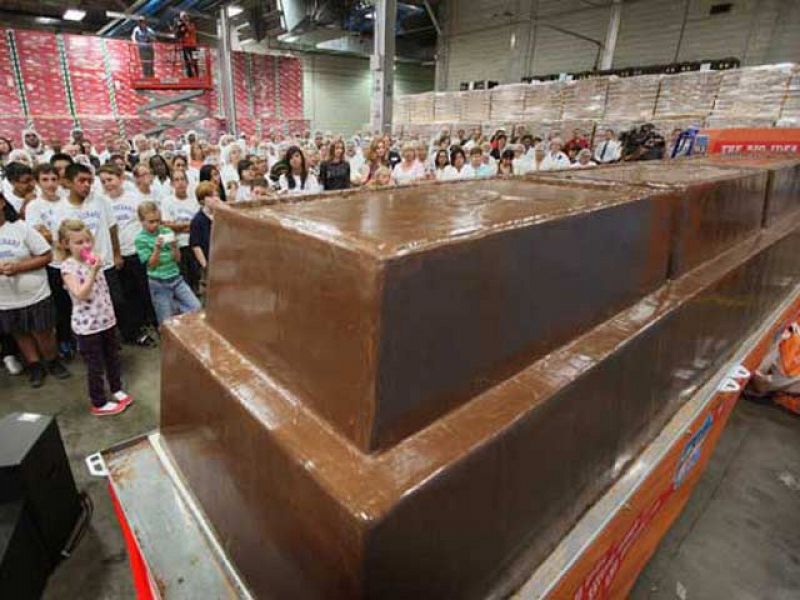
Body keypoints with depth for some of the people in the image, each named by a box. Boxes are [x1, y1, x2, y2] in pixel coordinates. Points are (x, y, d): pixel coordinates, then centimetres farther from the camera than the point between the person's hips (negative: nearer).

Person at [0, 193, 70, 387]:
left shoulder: (21, 227, -10)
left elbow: (46, 256, -8)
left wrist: (17, 267, -20)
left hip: (34, 295, -3)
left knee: (43, 333, 8)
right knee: (20, 334, 17)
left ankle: (52, 362, 31)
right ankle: (35, 366, 34)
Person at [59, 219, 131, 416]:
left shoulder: (93, 260, 4)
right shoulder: (68, 267, -16)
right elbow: (80, 295, -26)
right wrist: (93, 272, -33)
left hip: (107, 319, 7)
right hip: (87, 325, -6)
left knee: (113, 357, 19)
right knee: (95, 365, 6)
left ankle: (117, 390, 38)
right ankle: (99, 403, 21)